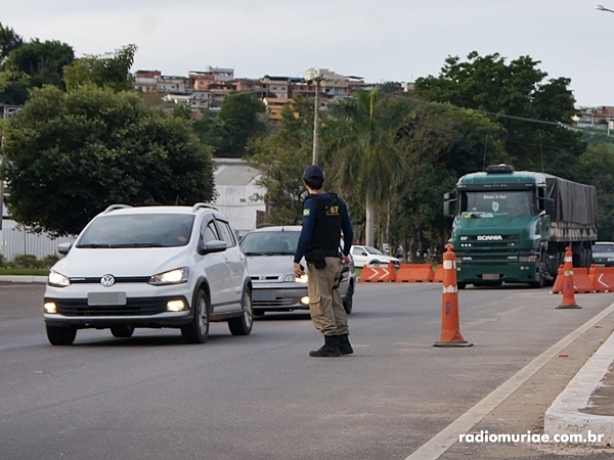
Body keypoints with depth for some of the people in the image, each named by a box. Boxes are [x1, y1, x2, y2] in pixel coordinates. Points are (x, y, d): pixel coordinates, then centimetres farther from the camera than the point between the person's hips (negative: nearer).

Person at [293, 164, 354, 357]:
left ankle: (331, 343, -10)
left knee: (320, 302, -6)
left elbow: (306, 235, -17)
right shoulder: (337, 202, 10)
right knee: (334, 300, 14)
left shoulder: (312, 203, -11)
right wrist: (345, 253, 32)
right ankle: (343, 342, 13)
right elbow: (348, 231, 16)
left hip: (319, 260, -8)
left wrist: (296, 261, -15)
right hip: (335, 258, 8)